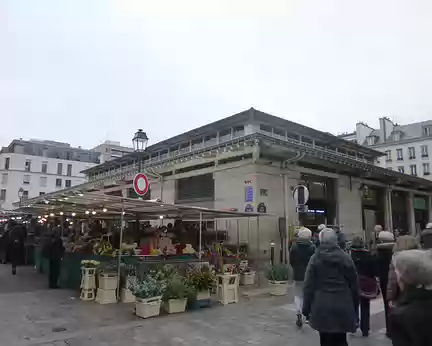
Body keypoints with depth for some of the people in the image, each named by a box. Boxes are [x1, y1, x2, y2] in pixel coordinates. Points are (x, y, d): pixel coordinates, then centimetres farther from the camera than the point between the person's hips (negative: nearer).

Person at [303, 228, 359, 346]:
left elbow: (309, 286, -5)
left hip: (322, 307, -2)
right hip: (343, 306, 2)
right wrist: (355, 307, 13)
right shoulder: (346, 258, 1)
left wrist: (306, 308, 2)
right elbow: (354, 285, 5)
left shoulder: (315, 259, -4)